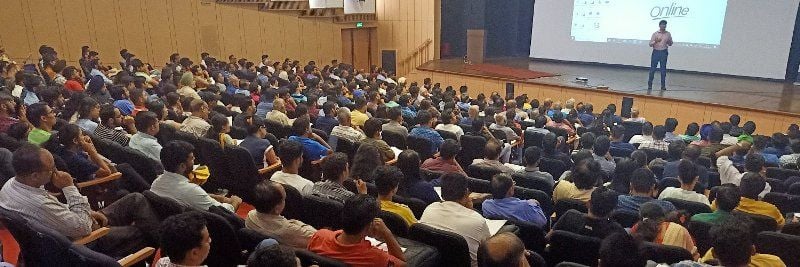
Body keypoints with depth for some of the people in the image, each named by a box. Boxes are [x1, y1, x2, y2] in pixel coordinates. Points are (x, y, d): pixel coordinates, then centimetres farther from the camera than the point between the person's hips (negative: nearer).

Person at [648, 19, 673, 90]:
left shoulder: (668, 34, 5)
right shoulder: (655, 34, 1)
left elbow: (670, 44, 12)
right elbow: (650, 44, -1)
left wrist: (669, 42, -11)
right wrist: (655, 41, -21)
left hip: (664, 52, 1)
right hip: (656, 52, -1)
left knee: (663, 70, 3)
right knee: (652, 69, 0)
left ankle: (663, 85, 9)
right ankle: (650, 84, 9)